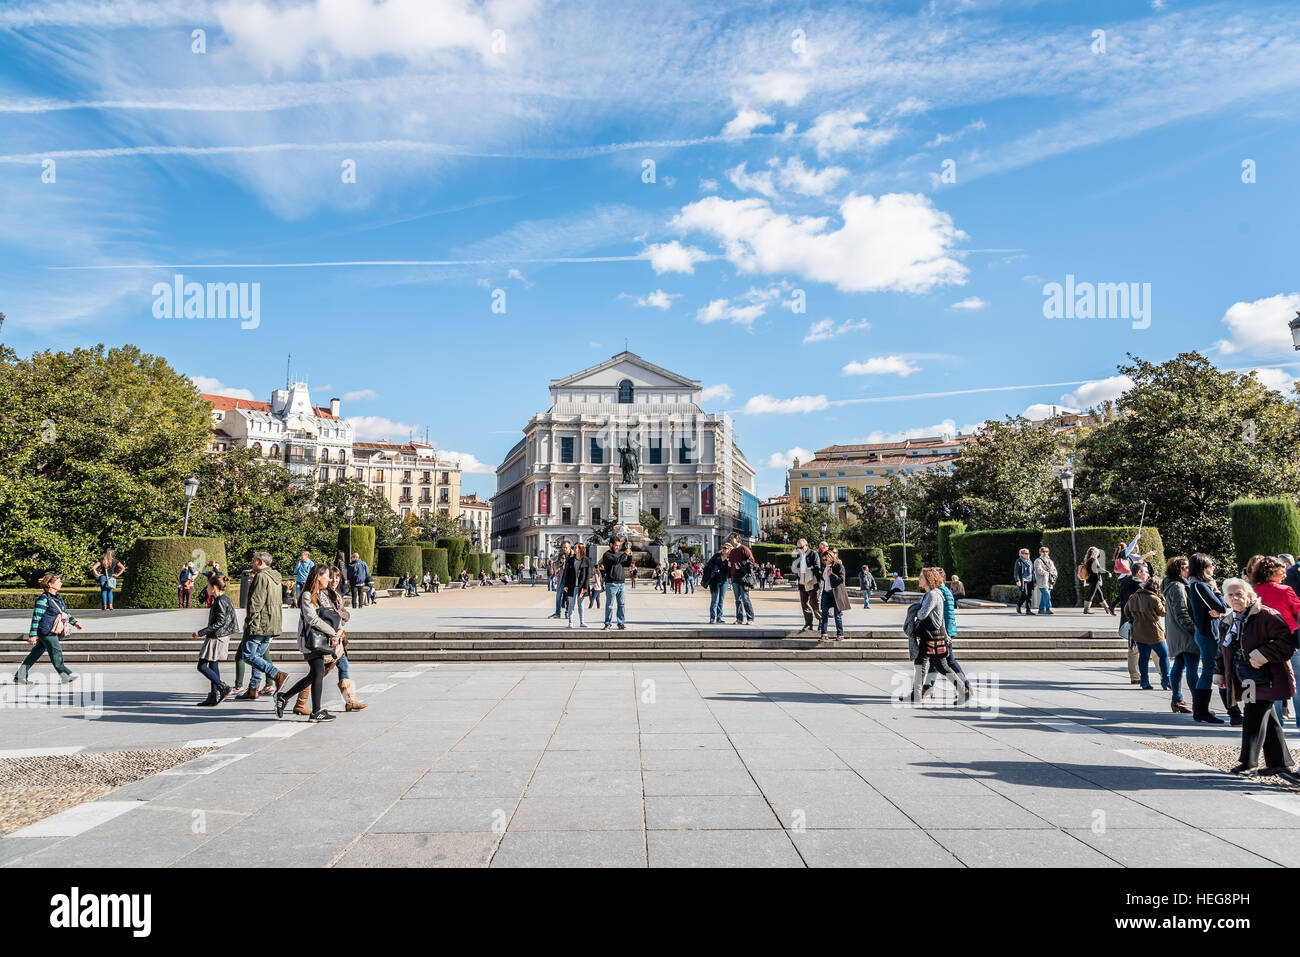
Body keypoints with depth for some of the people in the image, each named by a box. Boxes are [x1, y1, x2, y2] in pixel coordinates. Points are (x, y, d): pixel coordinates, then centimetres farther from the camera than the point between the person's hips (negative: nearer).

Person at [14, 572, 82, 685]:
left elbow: (65, 612, 24)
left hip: (53, 632, 9)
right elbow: (36, 617, -17)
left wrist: (74, 622, 23)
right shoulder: (43, 599, -17)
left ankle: (20, 677, 20)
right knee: (56, 651, -3)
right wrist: (32, 635, -19)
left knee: (36, 653, 13)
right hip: (46, 631, -9)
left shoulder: (57, 597, 12)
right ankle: (65, 675, 5)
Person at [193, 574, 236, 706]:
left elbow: (220, 622, -21)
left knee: (202, 666, -7)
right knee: (213, 666, 11)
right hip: (219, 637, 10)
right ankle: (214, 697, 13)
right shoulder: (225, 600, 14)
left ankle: (224, 687, -9)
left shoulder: (220, 601, -16)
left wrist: (201, 632, -19)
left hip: (217, 638, -10)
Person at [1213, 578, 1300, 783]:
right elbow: (1222, 649, 22)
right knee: (1268, 719, 12)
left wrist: (1263, 655, -25)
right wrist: (1219, 672, 17)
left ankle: (1248, 761, 9)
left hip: (1264, 679, -7)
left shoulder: (1265, 616, -12)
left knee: (1254, 718, -5)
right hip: (1244, 680, 7)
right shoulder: (1229, 622, 12)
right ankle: (1280, 763, 19)